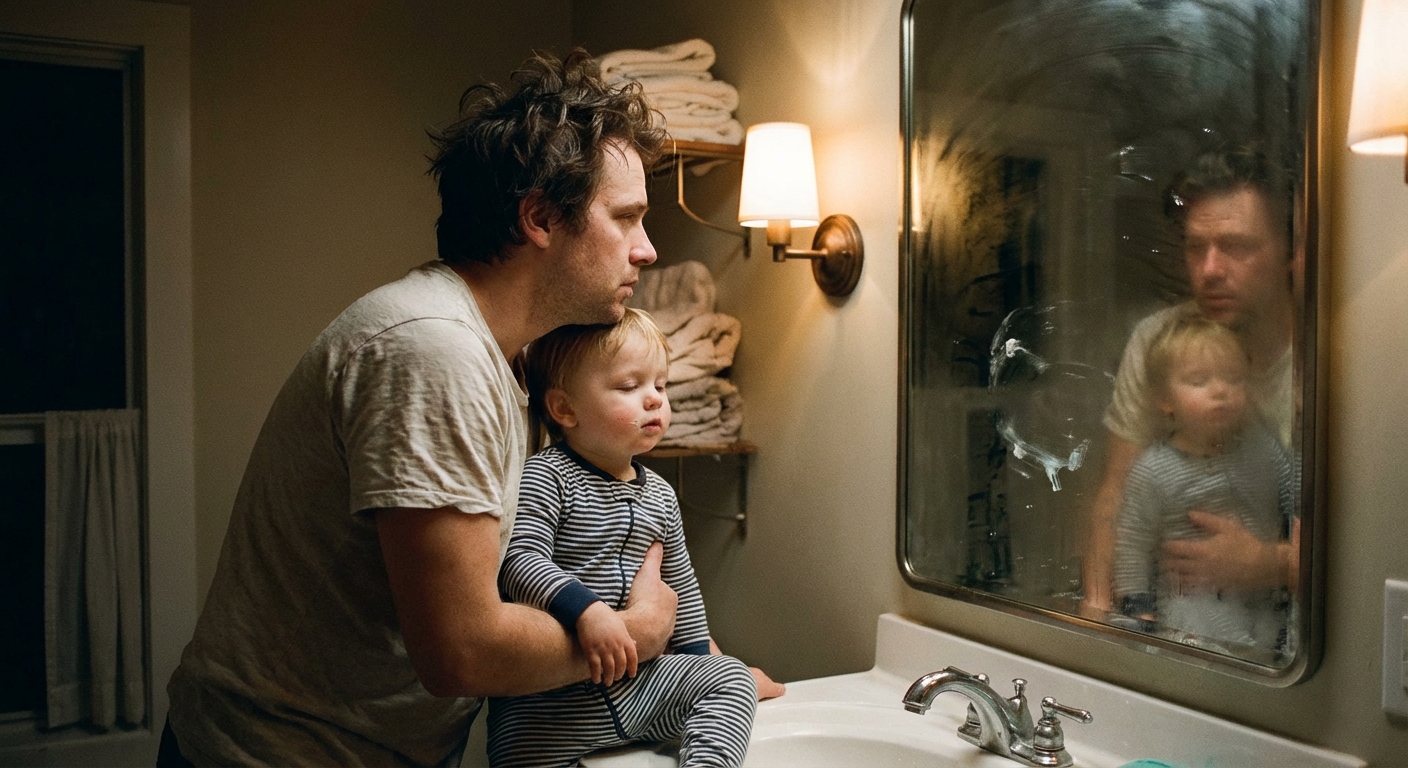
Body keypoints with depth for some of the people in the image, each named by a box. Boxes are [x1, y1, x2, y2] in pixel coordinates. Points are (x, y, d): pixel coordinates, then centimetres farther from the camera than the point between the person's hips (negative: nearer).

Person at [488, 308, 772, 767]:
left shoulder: (660, 495, 10)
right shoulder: (545, 477, -10)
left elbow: (680, 587, 21)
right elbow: (520, 560, -24)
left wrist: (696, 663, 20)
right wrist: (586, 610, -36)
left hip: (638, 680, 6)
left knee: (729, 677, -3)